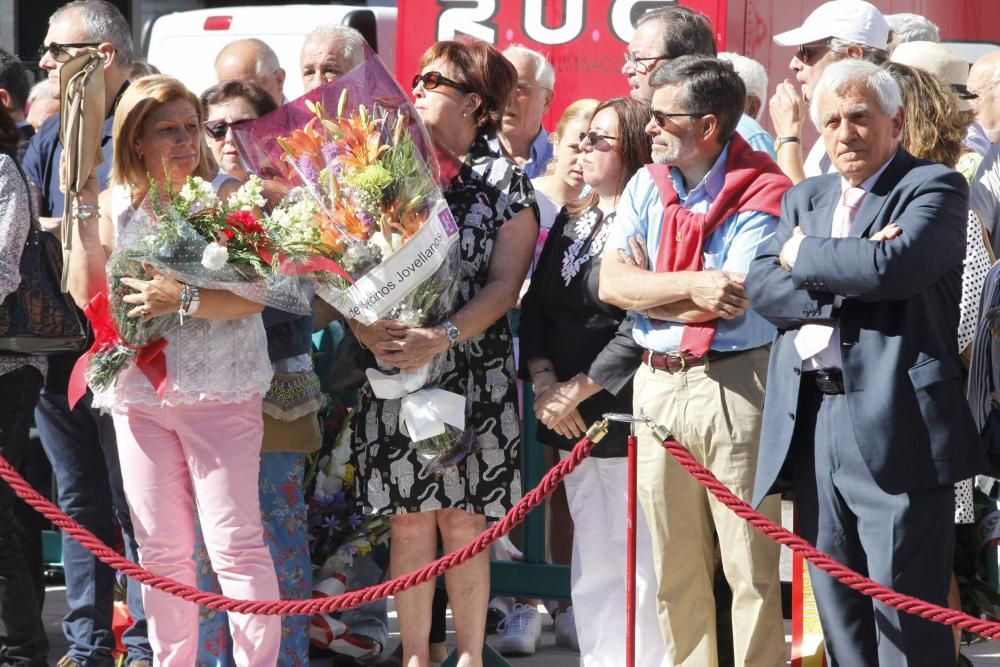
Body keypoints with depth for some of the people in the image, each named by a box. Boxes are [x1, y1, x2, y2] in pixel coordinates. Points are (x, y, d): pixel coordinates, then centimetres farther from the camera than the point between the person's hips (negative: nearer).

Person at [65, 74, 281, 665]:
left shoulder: (227, 196, -3)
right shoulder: (115, 206, 7)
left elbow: (254, 294, -12)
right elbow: (90, 296, 0)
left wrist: (185, 299, -25)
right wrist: (84, 215, -6)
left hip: (220, 391, -4)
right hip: (138, 393, 4)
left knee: (236, 543, -7)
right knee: (160, 549, 10)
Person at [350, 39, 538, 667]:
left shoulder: (505, 181, 1)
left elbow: (504, 284, -7)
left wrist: (442, 339, -21)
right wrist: (362, 325, -15)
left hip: (475, 374, -2)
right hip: (394, 374, 2)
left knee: (465, 521, 0)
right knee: (410, 522, 3)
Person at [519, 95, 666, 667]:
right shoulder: (572, 221, 15)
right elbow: (536, 304, 11)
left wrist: (577, 391, -14)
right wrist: (543, 383, -5)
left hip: (628, 416, -8)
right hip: (571, 422, 8)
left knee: (640, 565, -3)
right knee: (592, 563, 12)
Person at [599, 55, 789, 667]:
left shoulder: (761, 196, -8)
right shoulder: (647, 187, 9)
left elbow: (729, 304, -16)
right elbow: (611, 283, -1)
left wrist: (647, 288, -4)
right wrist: (690, 284, -13)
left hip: (733, 385, -5)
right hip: (658, 382, 6)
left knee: (750, 566, -3)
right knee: (674, 564, 10)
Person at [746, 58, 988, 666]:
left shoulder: (935, 188, -2)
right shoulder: (805, 199, 18)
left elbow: (890, 264, -20)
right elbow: (761, 286, 4)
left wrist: (803, 257, -4)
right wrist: (840, 285, -13)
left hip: (895, 427, -6)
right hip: (810, 426, 7)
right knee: (838, 616, 12)